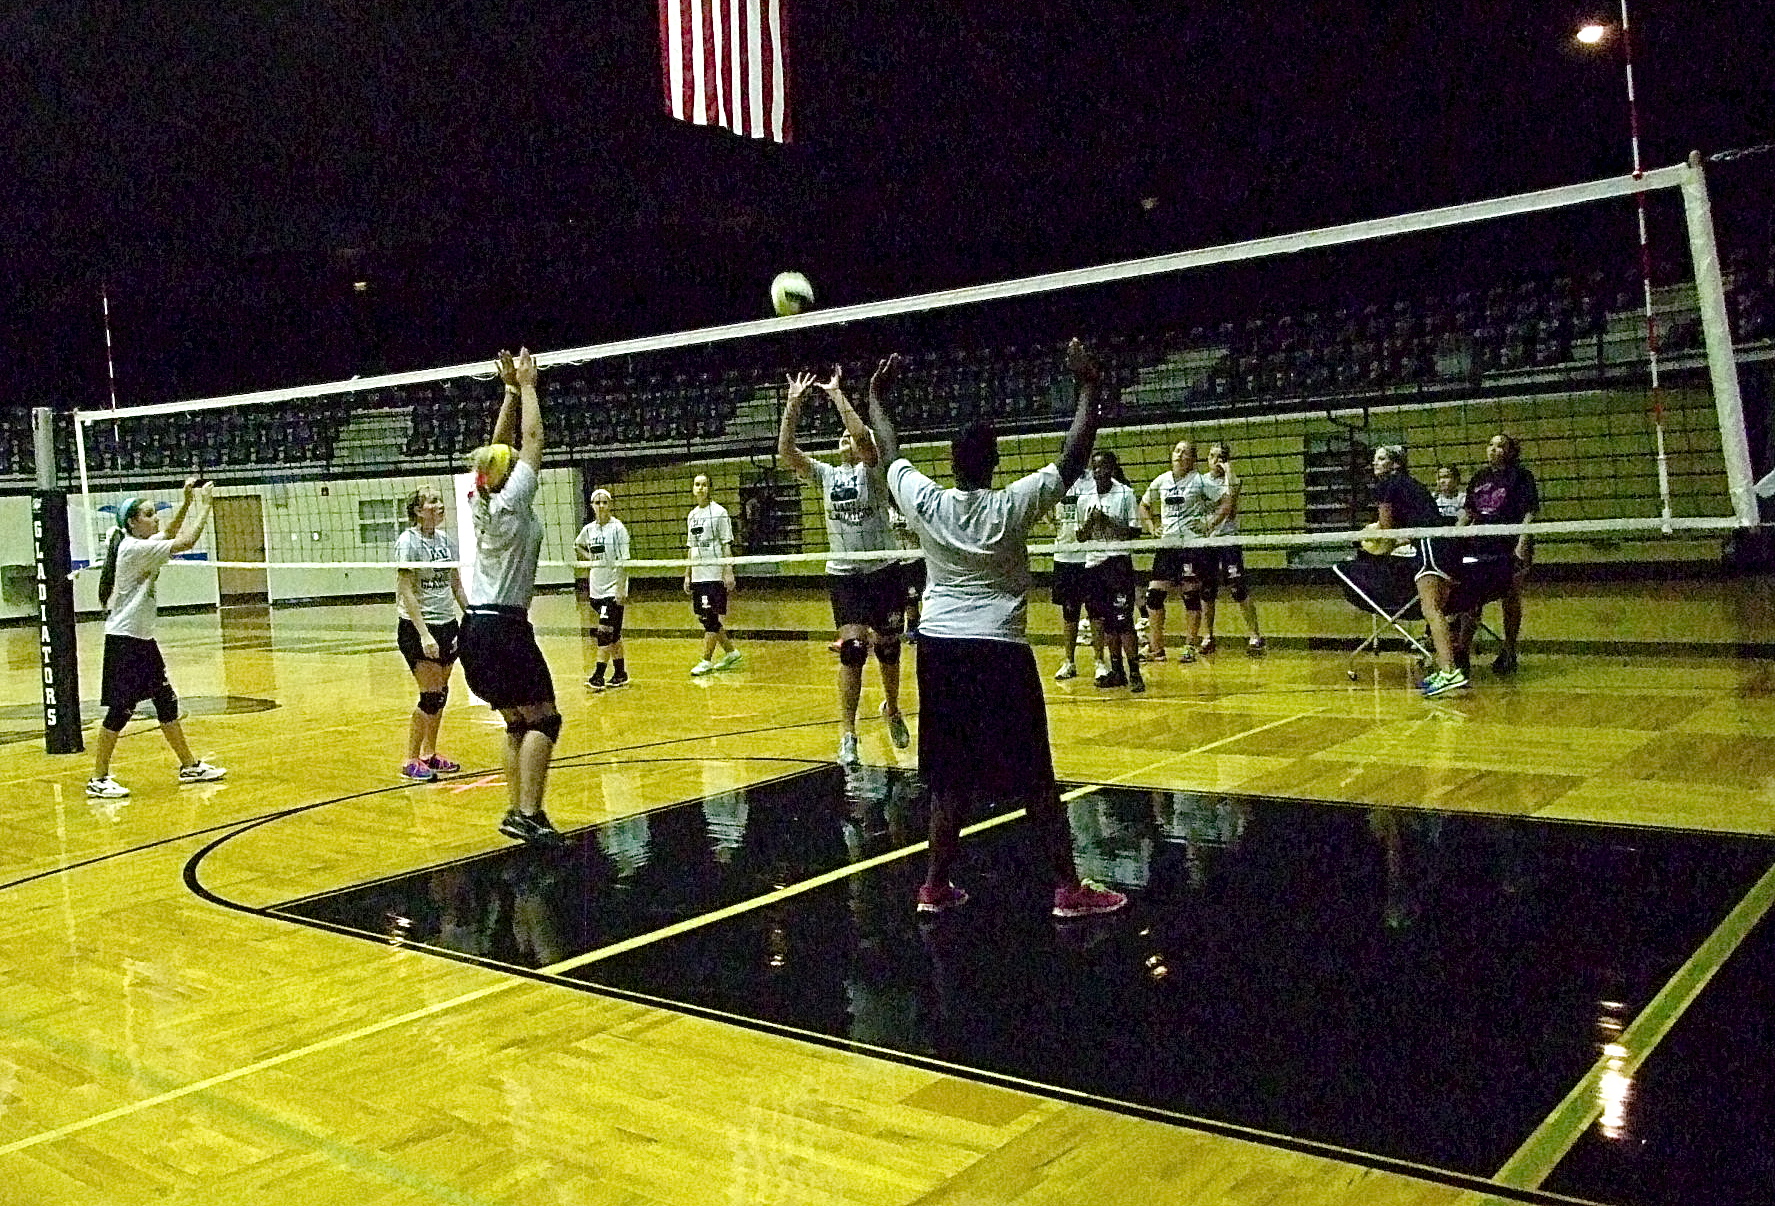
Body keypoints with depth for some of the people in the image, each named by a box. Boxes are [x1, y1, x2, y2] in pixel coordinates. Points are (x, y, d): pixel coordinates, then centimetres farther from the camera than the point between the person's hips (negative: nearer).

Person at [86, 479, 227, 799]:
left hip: (142, 640, 10)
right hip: (124, 640, -10)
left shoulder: (142, 546, 9)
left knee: (166, 701, 13)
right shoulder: (133, 548, -17)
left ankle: (190, 766, 21)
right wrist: (205, 506, -14)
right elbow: (185, 542, -21)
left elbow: (171, 533, 26)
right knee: (120, 710, -5)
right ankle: (98, 780, 4)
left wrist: (186, 501, 12)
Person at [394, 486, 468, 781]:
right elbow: (406, 591, -16)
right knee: (430, 696, -8)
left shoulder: (446, 539, 8)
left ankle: (430, 754, 23)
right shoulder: (408, 541, -12)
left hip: (447, 625, 7)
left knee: (440, 693, 10)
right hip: (418, 628, -7)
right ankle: (410, 761, 4)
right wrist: (424, 634, -21)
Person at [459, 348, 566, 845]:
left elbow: (499, 446, 18)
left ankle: (517, 811, 12)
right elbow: (532, 439, -5)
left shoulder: (479, 502, 8)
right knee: (543, 720, -4)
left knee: (517, 724, 13)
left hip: (476, 627, 8)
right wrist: (526, 387, 4)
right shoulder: (511, 502, -10)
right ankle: (527, 812, -13)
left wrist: (512, 389, 18)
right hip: (505, 628, -8)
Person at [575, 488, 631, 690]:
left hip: (613, 588, -6)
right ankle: (620, 674, 17)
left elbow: (624, 561, -12)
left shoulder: (617, 528, -8)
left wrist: (621, 588, -18)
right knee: (613, 634, 11)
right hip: (596, 588, 6)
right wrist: (589, 558, 12)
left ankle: (598, 675, -11)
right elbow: (577, 546, 29)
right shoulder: (589, 529, 7)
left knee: (605, 633, -11)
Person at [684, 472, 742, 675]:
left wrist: (728, 572, -14)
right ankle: (731, 652, 22)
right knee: (704, 618, 9)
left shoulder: (718, 512, -5)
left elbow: (726, 545, -7)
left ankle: (707, 660, 0)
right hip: (697, 575, 7)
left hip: (715, 575, -7)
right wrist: (687, 575, 16)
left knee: (710, 618, -7)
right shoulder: (692, 515, 14)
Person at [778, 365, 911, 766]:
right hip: (843, 573, 2)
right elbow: (786, 450, -2)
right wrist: (793, 403, -10)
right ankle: (847, 736, -8)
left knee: (887, 646, 7)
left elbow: (862, 435, -23)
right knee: (852, 648, -10)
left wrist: (836, 393, -17)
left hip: (883, 570, -2)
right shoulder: (826, 474, 8)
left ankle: (892, 710, 34)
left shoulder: (872, 470, -3)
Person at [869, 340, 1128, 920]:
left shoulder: (925, 502, -3)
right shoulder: (1012, 505, -10)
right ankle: (1069, 888, 6)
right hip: (999, 651, -3)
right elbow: (1073, 458, -6)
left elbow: (890, 453, 14)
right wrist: (1089, 387, 1)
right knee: (1035, 778, 2)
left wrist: (876, 395, 27)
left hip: (939, 648, 4)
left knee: (950, 775, 11)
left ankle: (936, 885, 15)